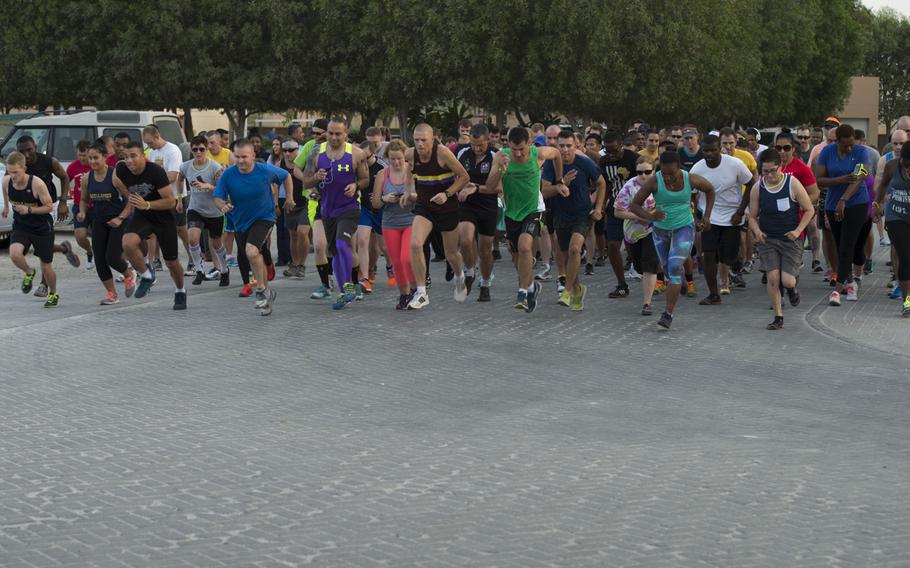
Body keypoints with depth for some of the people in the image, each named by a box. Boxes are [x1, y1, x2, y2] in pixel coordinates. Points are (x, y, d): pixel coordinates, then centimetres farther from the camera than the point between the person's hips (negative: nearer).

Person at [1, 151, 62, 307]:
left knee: (46, 267, 8)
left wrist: (29, 210, -27)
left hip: (42, 228, -3)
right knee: (14, 254, -27)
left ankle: (53, 294, 37)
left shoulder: (37, 183, -25)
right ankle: (29, 273, 7)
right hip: (20, 226, 3)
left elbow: (49, 206, -16)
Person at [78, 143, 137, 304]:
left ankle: (129, 275, 21)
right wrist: (83, 212, -5)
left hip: (118, 222, -5)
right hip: (99, 222, 5)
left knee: (112, 257, -13)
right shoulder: (87, 178, 1)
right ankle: (111, 294, 17)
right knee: (99, 260, 1)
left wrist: (120, 218, -20)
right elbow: (84, 200, 16)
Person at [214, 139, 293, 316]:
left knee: (252, 251, -27)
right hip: (241, 222, 4)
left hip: (264, 218, -4)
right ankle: (267, 292, 39)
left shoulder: (265, 170, -17)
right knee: (256, 259, 17)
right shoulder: (228, 175, -15)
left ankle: (262, 289, -8)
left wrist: (289, 198, 5)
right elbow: (217, 197, -10)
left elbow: (286, 176, 3)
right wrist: (223, 206, -32)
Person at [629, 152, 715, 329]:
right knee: (668, 270, 18)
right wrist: (650, 216, -35)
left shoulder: (691, 179, -17)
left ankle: (668, 314, -18)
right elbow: (633, 206, -16)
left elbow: (710, 189, 5)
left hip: (684, 228, -2)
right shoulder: (653, 182, -20)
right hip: (661, 230, 2)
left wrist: (706, 216, 0)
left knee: (674, 267, -21)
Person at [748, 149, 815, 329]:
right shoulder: (757, 189, -2)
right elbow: (752, 216, 7)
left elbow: (809, 210, -2)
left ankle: (792, 286, 28)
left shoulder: (793, 184, -9)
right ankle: (778, 318, 4)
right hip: (767, 239, 2)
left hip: (791, 239, -2)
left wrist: (798, 231, -14)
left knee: (787, 281, -12)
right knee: (773, 277, -12)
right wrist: (757, 231, -15)